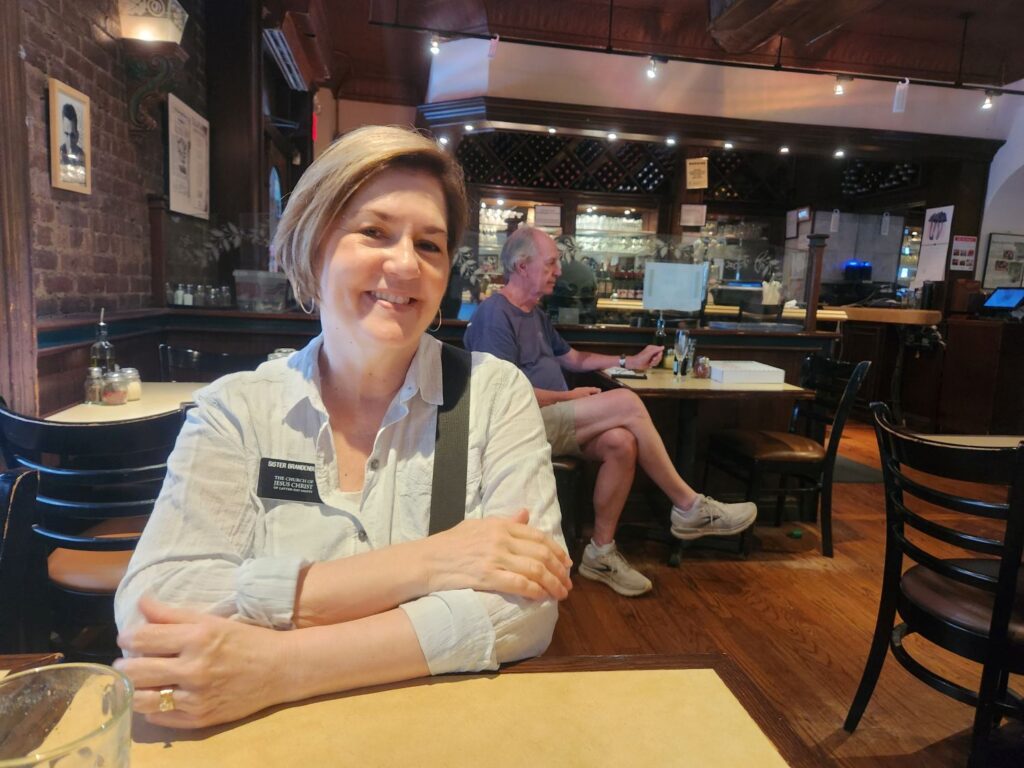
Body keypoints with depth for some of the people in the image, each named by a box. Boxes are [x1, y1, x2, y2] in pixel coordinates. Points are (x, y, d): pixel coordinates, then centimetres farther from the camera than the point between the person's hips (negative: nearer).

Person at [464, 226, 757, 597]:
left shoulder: (535, 315, 20)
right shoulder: (494, 314, -11)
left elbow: (574, 358, 32)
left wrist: (629, 361, 22)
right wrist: (570, 398, -9)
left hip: (550, 420, 9)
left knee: (622, 442, -20)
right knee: (626, 403, -22)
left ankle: (601, 552, -6)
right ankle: (689, 507, -7)